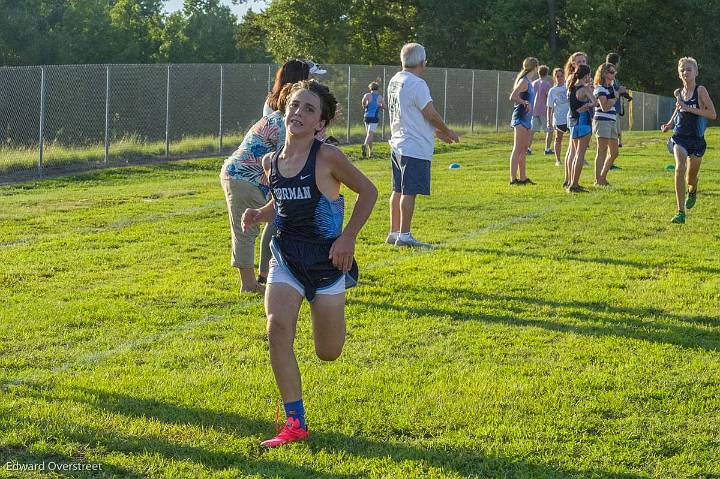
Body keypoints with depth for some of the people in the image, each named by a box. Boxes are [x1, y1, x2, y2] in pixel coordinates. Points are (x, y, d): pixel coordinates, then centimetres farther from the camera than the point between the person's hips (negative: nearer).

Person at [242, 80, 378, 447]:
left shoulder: (327, 158, -14)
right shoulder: (271, 161, 2)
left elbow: (368, 191, -3)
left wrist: (349, 237, -9)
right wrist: (258, 214, -1)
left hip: (325, 259, -3)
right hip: (286, 257, 3)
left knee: (328, 354, 7)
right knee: (277, 326, -23)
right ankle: (295, 422, -15)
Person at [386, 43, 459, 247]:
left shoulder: (395, 81, 13)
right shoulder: (417, 84, -18)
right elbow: (431, 114, -14)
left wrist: (437, 131, 22)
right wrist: (448, 132, 2)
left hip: (397, 144, 10)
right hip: (415, 148, -10)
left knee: (398, 190, 14)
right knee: (409, 192, -6)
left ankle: (394, 232, 19)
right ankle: (404, 236, -4)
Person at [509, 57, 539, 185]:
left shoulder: (528, 82, 15)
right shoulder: (524, 81, -12)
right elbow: (512, 97, -21)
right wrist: (525, 102, -24)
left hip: (526, 119, 10)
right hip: (521, 118, -10)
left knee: (524, 149, 13)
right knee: (517, 149, -11)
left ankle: (522, 177, 18)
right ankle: (513, 178, -12)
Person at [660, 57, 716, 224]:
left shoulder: (700, 90, -9)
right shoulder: (678, 93, 6)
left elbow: (712, 114, -16)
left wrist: (688, 108, -21)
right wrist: (670, 123, 11)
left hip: (696, 139, -2)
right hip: (680, 136, 2)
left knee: (691, 177, 12)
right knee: (680, 168, -22)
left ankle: (692, 191, 52)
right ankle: (681, 213, -24)